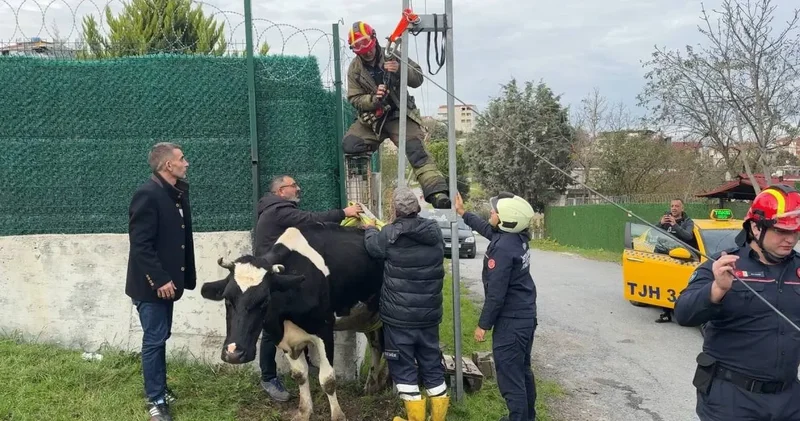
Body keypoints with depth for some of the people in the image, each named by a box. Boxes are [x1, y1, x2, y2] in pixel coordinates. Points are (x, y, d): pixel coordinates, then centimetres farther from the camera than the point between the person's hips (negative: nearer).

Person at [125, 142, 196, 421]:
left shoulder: (178, 193, 9)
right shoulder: (147, 194, -18)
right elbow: (140, 244, -21)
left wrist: (186, 275, 7)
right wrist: (160, 280, -22)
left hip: (167, 280, 8)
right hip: (151, 284, -8)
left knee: (161, 338, 18)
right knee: (154, 340, 1)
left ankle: (160, 389, 31)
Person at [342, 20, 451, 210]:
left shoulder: (392, 57, -1)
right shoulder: (354, 69, 3)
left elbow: (418, 80, -6)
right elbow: (355, 99, -2)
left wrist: (400, 69, -27)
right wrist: (374, 99, -23)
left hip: (399, 115, -2)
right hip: (371, 119, 3)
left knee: (416, 150, -22)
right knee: (348, 144, -20)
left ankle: (438, 194, -31)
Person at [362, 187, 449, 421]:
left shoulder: (390, 234, -14)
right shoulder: (435, 231, 0)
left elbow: (372, 245, 7)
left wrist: (370, 229, 28)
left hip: (399, 315, -4)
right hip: (430, 314, 5)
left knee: (404, 368, 8)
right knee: (432, 365, 17)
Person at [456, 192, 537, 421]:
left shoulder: (502, 248, -25)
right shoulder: (518, 237, 3)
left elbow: (496, 293, -23)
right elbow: (487, 229, 24)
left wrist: (483, 324, -13)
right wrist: (463, 213, 32)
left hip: (511, 321, -10)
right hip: (526, 316, 10)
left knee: (509, 377, -1)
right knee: (522, 371, 21)